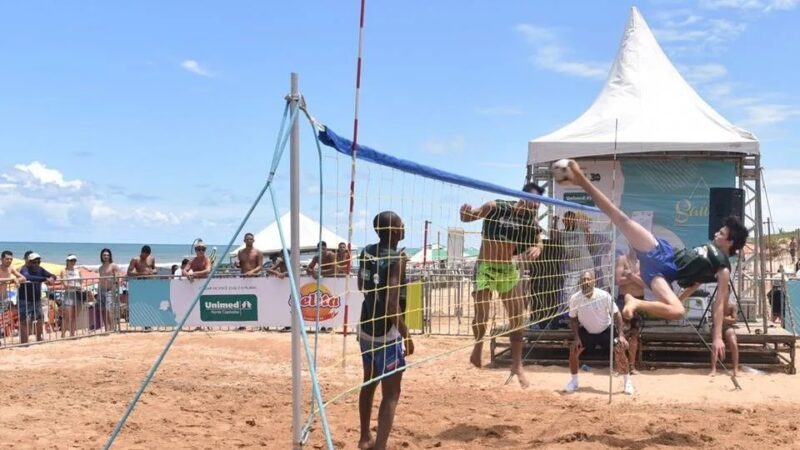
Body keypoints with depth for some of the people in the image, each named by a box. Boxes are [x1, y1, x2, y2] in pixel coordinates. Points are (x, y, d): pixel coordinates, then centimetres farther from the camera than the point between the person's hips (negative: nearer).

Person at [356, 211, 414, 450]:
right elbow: (392, 303, -25)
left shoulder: (366, 252, 3)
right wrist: (406, 334, -17)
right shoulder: (397, 259, -20)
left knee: (369, 383, 23)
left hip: (366, 328, 8)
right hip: (387, 333, -8)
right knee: (391, 394, -3)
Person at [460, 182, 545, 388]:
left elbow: (537, 242, -5)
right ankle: (478, 348, 28)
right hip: (485, 267, -4)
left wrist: (536, 249, -30)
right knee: (481, 315, -1)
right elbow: (468, 217, -7)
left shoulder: (531, 221, -3)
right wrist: (464, 213, -32)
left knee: (518, 316, 2)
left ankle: (517, 364, 12)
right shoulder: (496, 207, -14)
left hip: (508, 268, 4)